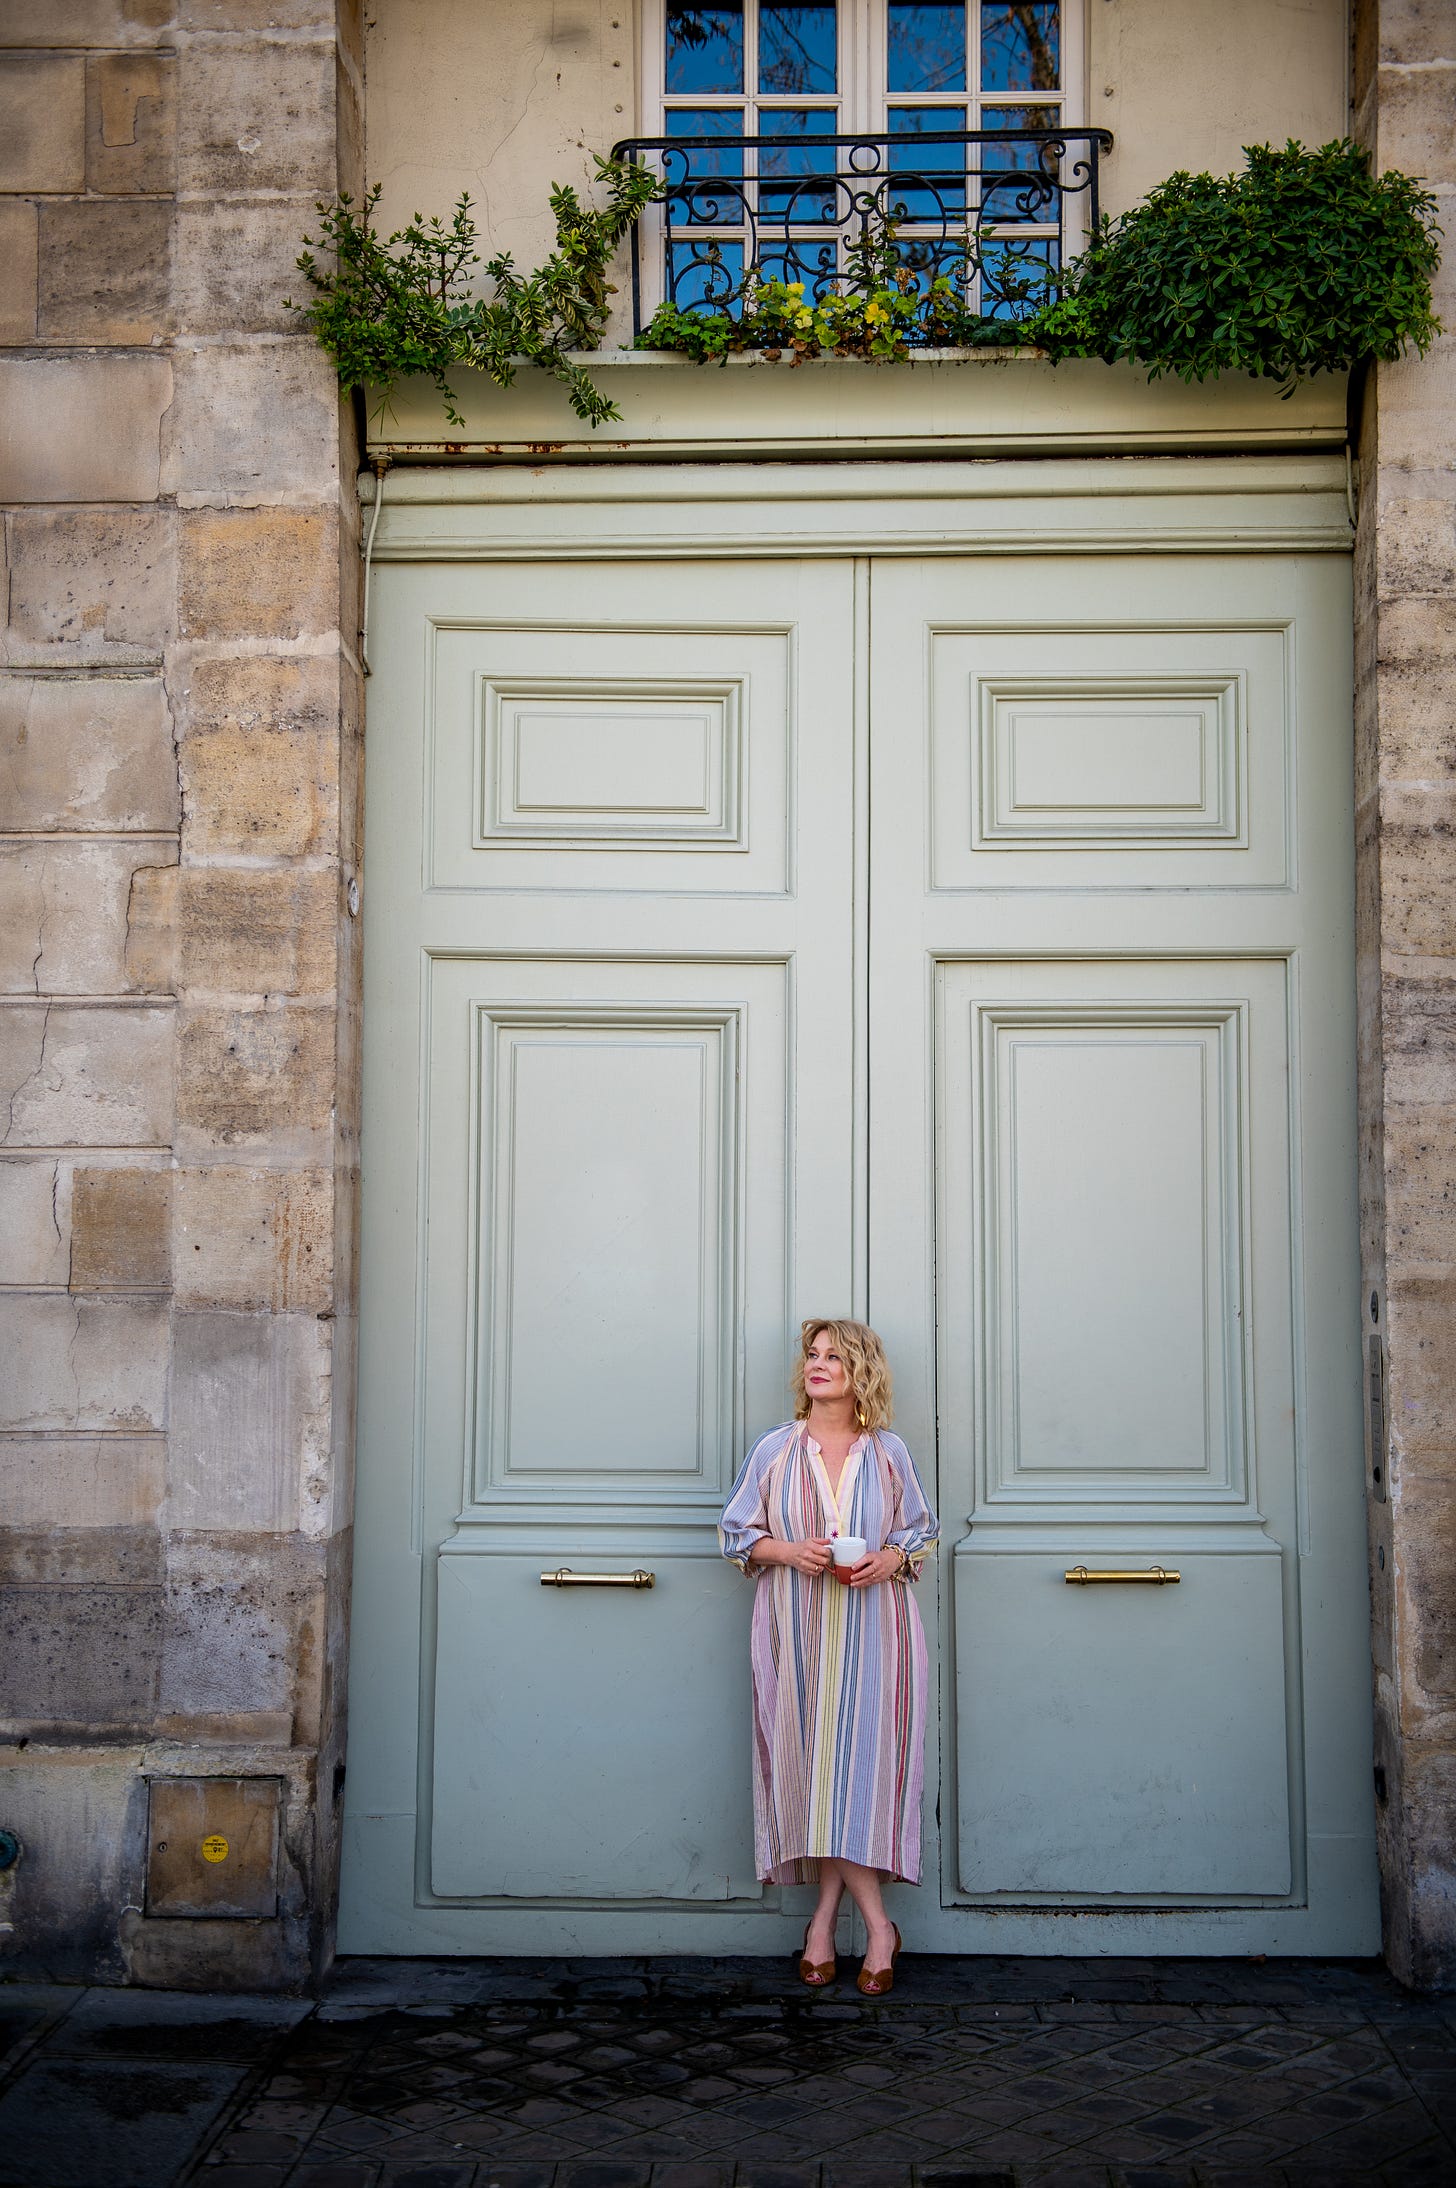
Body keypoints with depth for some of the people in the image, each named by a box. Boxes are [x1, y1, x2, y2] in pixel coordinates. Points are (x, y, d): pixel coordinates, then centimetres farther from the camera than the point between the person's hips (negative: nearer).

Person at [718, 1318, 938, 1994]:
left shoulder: (889, 1453, 7)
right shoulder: (774, 1450, 6)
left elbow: (922, 1532, 12)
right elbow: (737, 1532, 8)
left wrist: (890, 1558, -9)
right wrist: (789, 1551, -10)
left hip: (872, 1635, 0)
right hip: (797, 1633, 0)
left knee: (859, 1759, -6)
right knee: (815, 1765, -2)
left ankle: (825, 1919, 7)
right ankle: (877, 1925, 8)